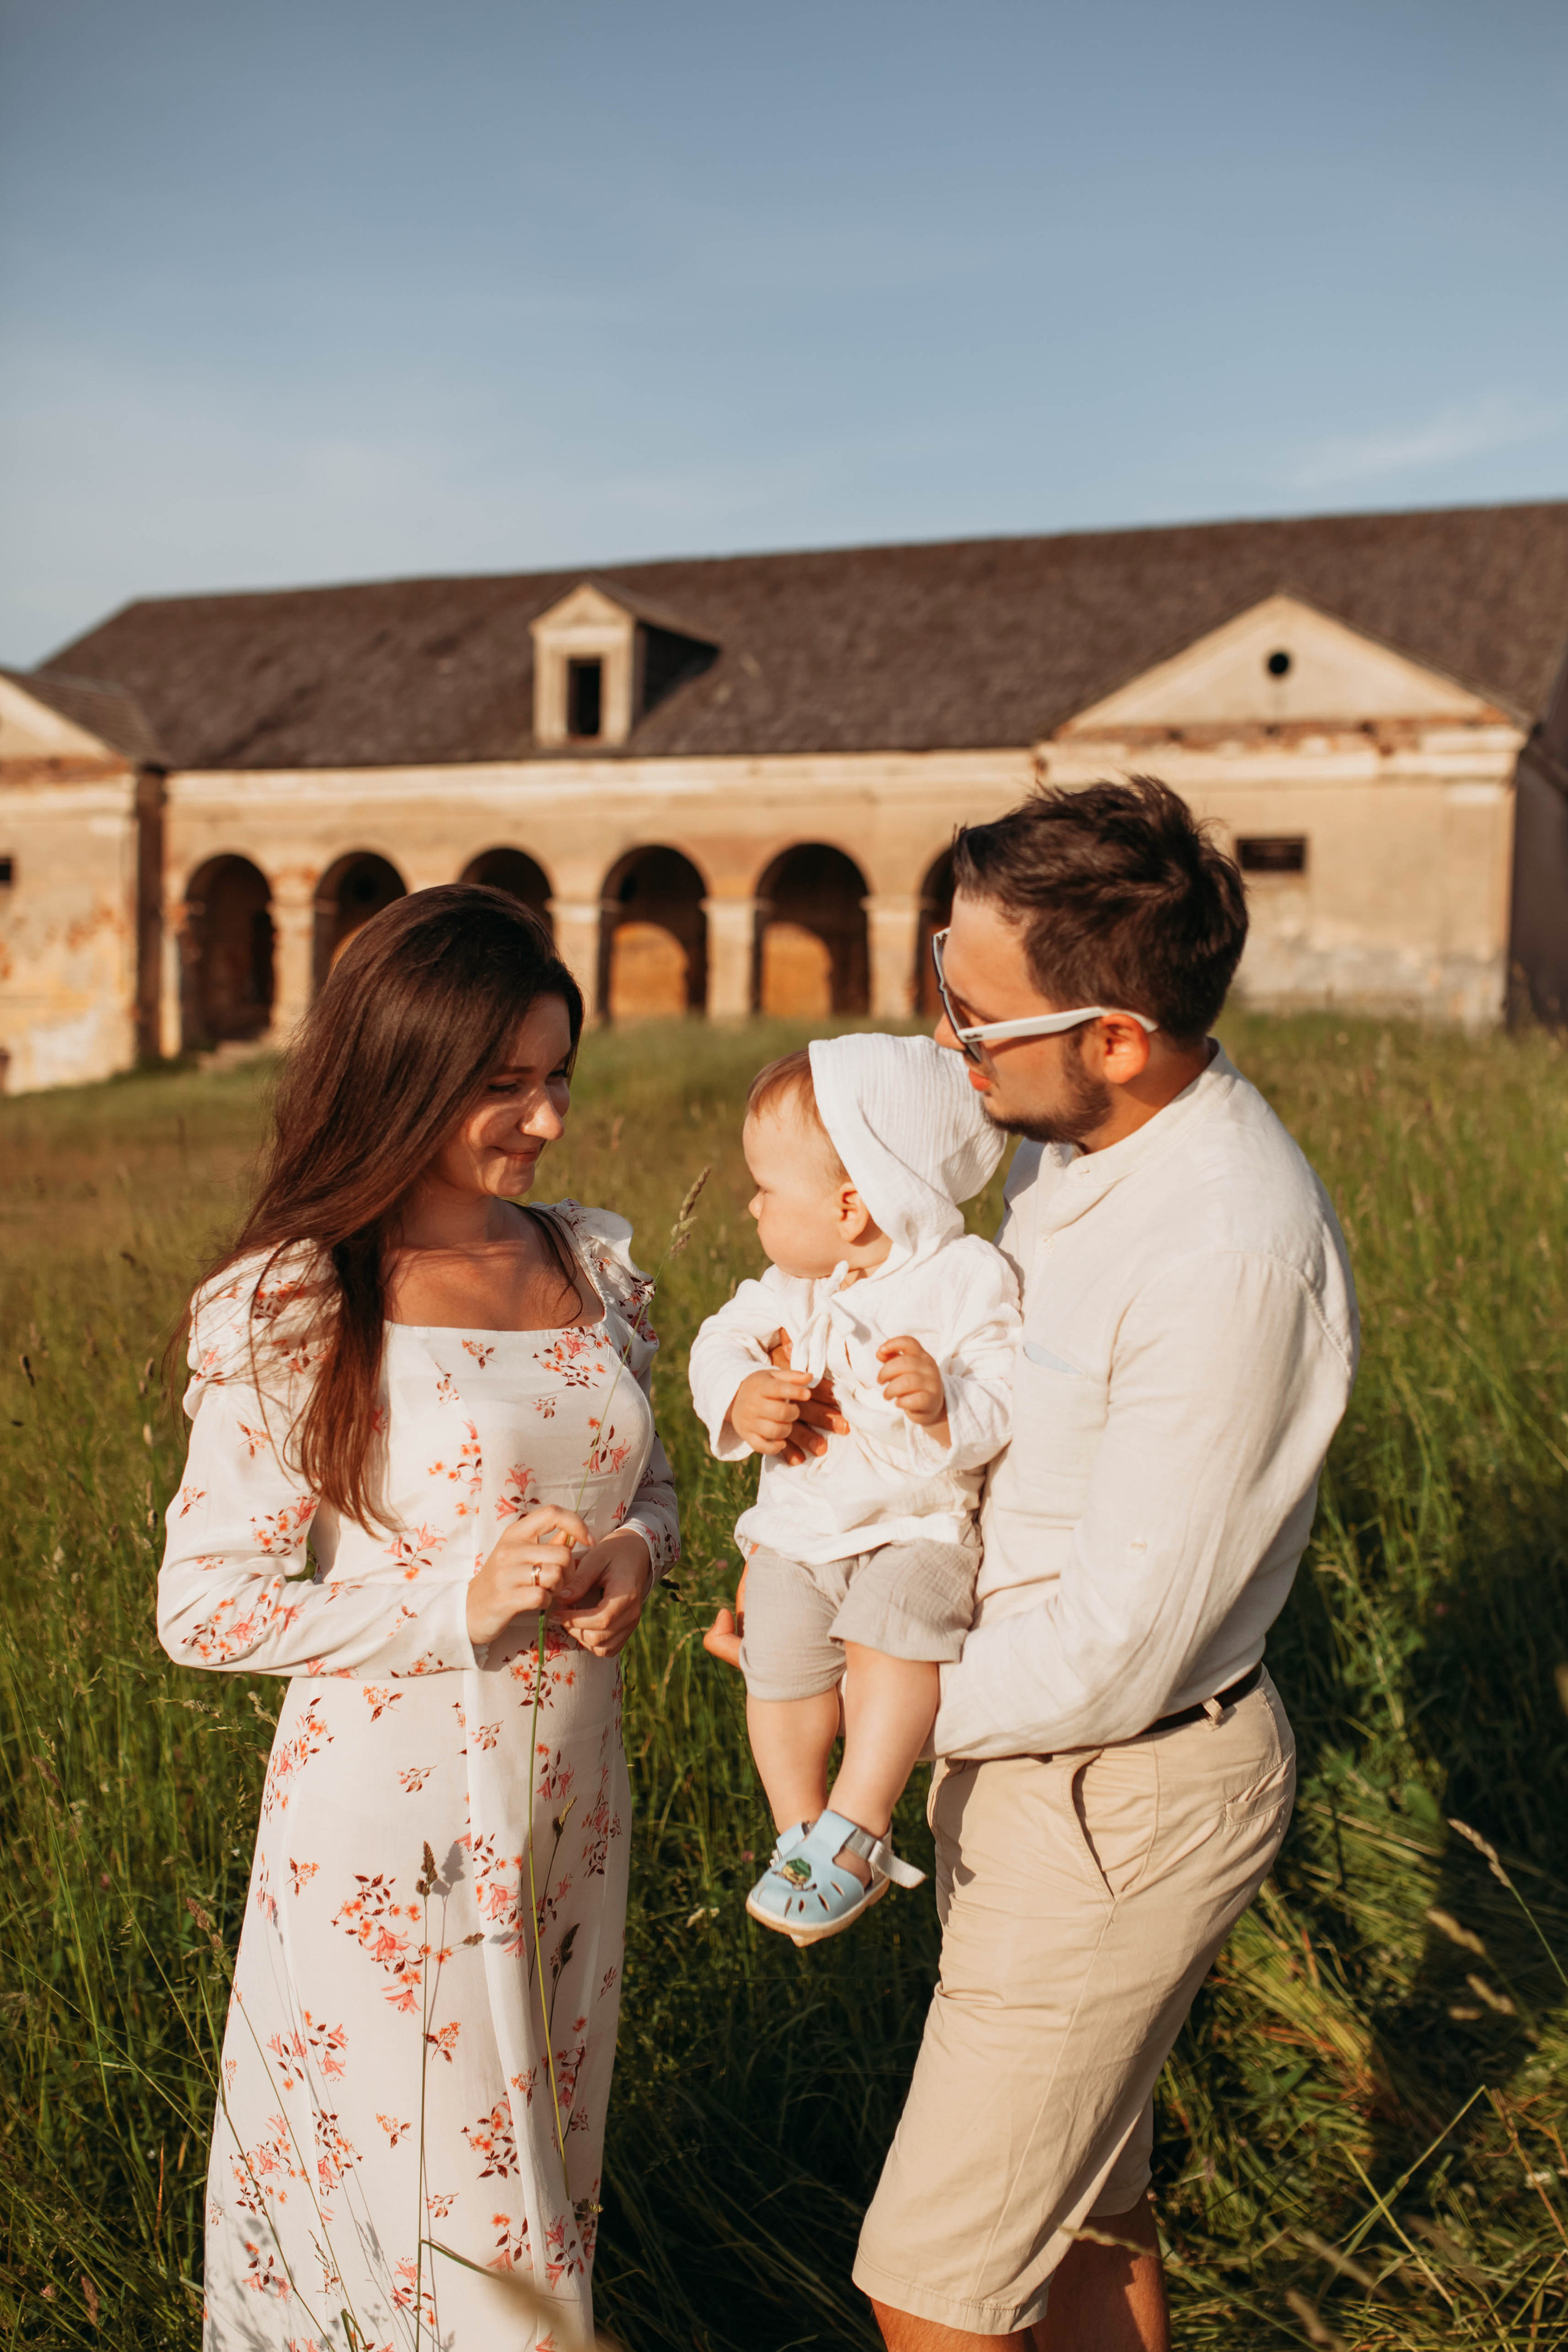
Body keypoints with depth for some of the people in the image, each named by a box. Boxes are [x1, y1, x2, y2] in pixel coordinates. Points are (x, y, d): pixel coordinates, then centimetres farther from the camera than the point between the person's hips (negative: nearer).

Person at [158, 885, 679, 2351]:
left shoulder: (594, 1262, 2)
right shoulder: (290, 1307, -15)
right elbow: (204, 1609, -13)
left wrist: (636, 1549, -8)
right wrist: (462, 1600, -23)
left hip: (572, 1806, 5)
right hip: (392, 1820, -5)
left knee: (546, 2168, 22)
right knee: (418, 2195, 12)